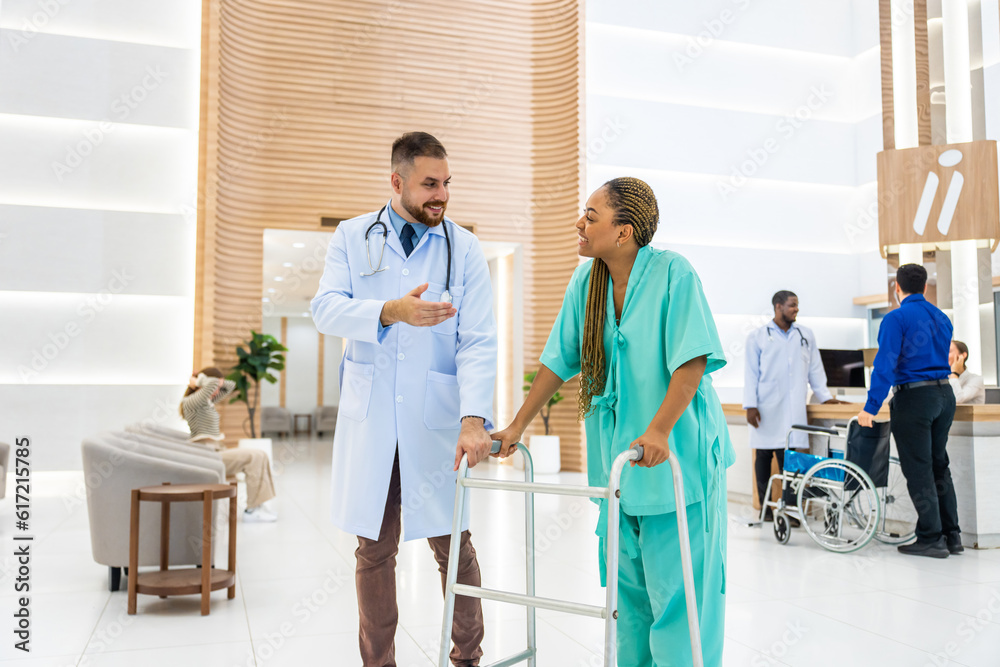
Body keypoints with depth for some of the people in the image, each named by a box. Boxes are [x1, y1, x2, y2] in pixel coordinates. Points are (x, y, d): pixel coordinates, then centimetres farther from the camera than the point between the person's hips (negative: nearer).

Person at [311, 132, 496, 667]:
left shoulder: (464, 250, 3)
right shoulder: (352, 237, 7)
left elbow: (477, 341, -6)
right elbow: (326, 308, -6)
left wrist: (474, 418, -19)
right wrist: (391, 312, -24)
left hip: (437, 420, -1)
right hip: (369, 418, 1)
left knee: (453, 543, 5)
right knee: (374, 549, 10)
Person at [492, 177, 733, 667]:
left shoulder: (672, 272, -13)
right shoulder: (586, 279, 4)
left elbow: (692, 360, -19)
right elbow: (559, 360, 9)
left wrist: (658, 431, -31)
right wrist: (516, 428, 7)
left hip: (679, 454, -6)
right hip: (616, 455, 6)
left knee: (678, 584, 0)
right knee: (628, 584, 14)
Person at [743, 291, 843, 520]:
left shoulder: (806, 335, 13)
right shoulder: (757, 337, 4)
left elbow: (814, 368, 18)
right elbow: (751, 373, 1)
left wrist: (825, 396, 14)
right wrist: (750, 406, -4)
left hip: (793, 408, 2)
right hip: (766, 408, -2)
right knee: (764, 455, 3)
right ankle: (765, 507, 13)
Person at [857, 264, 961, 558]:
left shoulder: (896, 318, -10)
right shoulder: (942, 318, 12)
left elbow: (885, 365, -17)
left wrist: (870, 408, -16)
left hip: (914, 396, -7)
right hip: (945, 394, 7)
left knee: (918, 470, 0)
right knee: (939, 466, 16)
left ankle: (931, 539, 3)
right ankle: (952, 535, 20)